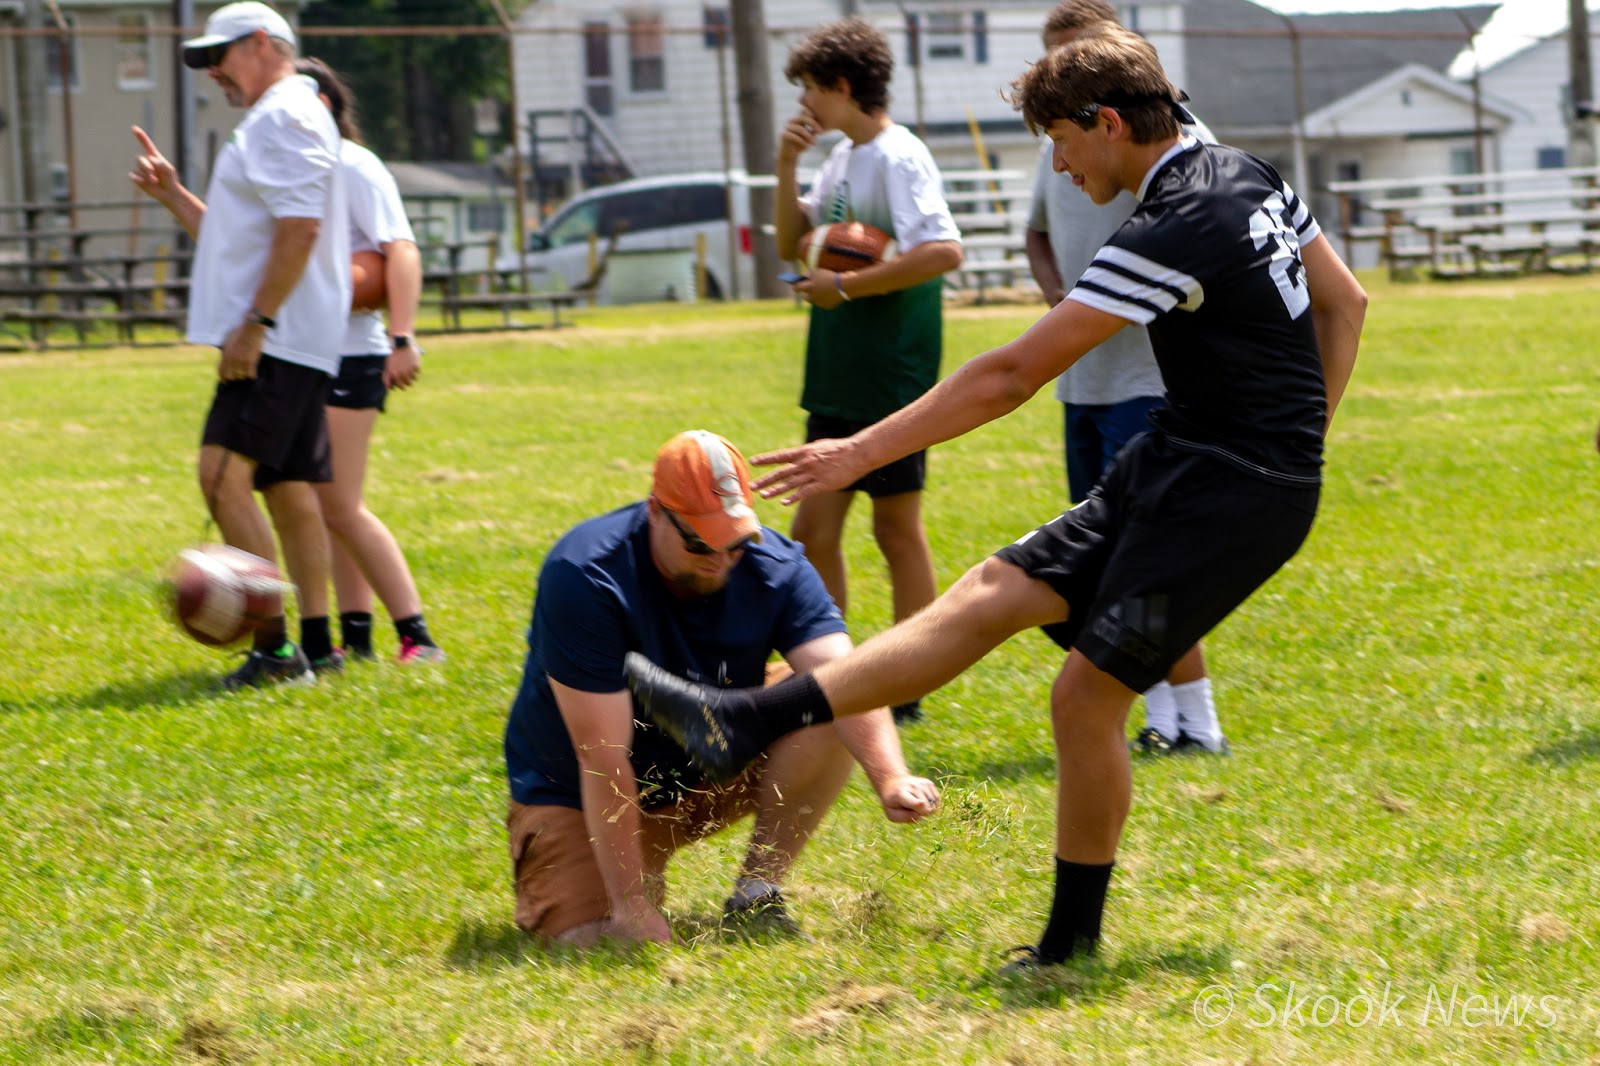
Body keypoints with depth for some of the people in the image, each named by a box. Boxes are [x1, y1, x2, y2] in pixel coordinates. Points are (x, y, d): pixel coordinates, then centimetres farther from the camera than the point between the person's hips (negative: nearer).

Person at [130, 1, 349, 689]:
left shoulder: (285, 117, -10)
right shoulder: (267, 124, 24)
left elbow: (298, 230, -21)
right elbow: (238, 240, 30)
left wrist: (254, 325, -23)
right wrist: (171, 195, 21)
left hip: (274, 341, -11)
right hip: (282, 343, 11)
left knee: (224, 476, -19)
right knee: (288, 488, 10)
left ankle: (274, 647, -22)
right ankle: (314, 644, 12)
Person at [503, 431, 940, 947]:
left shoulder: (775, 566, -15)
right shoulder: (584, 576, -29)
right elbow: (602, 757, -31)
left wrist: (889, 777, -51)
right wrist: (631, 905, -33)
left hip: (713, 776, 4)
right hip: (575, 794, -4)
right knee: (585, 938, -26)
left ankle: (756, 895, -11)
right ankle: (640, 881, 10)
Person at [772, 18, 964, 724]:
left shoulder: (898, 159, -15)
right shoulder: (844, 158, 13)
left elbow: (944, 252, -27)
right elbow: (790, 244, 18)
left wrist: (845, 287, -22)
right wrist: (787, 167, 3)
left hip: (891, 380, -9)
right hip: (839, 376, 9)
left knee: (896, 527, 0)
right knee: (814, 529, 9)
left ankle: (903, 693, 7)